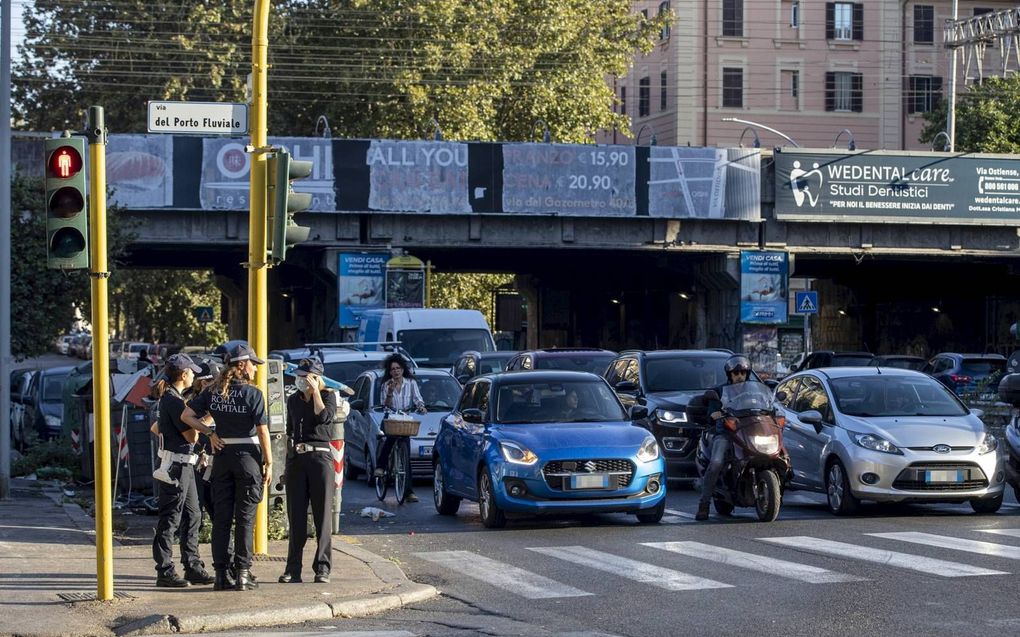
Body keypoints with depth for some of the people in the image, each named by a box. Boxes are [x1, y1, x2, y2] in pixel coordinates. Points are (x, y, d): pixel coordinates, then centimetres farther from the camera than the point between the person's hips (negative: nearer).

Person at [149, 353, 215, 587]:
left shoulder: (172, 398, 14)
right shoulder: (173, 400, -17)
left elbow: (155, 429, 23)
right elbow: (192, 436, -18)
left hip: (184, 465, 10)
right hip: (176, 464, -10)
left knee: (192, 516, 13)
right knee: (170, 518, -5)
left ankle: (193, 568, 18)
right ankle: (165, 572, -1)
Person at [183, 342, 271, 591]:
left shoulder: (213, 392, 4)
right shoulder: (253, 394, -9)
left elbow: (187, 415, 3)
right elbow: (263, 431, -11)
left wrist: (209, 433, 5)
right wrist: (269, 463, -5)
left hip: (221, 456, 4)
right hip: (248, 456, -4)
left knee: (221, 517, 7)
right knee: (245, 518, 1)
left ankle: (221, 574, 7)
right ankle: (242, 573, 0)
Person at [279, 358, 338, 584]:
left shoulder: (328, 396, 2)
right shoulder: (293, 400, 15)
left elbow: (324, 417, -18)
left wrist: (315, 392, -11)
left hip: (320, 456, -5)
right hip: (296, 458, 5)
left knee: (322, 515, -5)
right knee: (296, 516, 3)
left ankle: (322, 568, -4)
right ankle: (293, 569, 5)